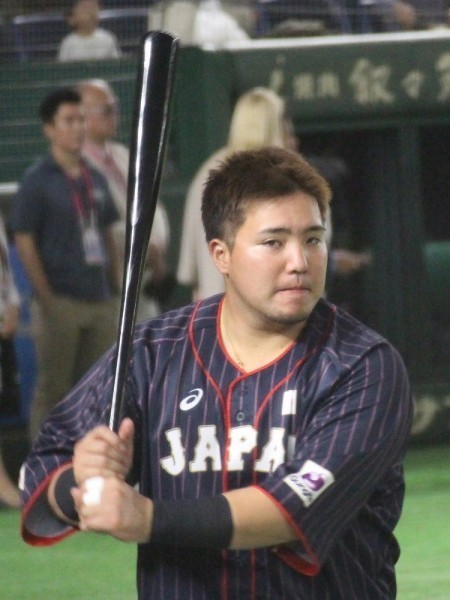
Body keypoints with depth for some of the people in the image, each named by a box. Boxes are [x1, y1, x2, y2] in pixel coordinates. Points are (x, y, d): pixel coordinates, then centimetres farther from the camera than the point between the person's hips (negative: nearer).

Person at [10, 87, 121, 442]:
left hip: (100, 302, 6)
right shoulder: (38, 181, -7)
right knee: (53, 389, -2)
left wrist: (116, 291, 10)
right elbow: (24, 242, -9)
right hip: (60, 302, -6)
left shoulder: (95, 180, 12)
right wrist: (46, 299, -14)